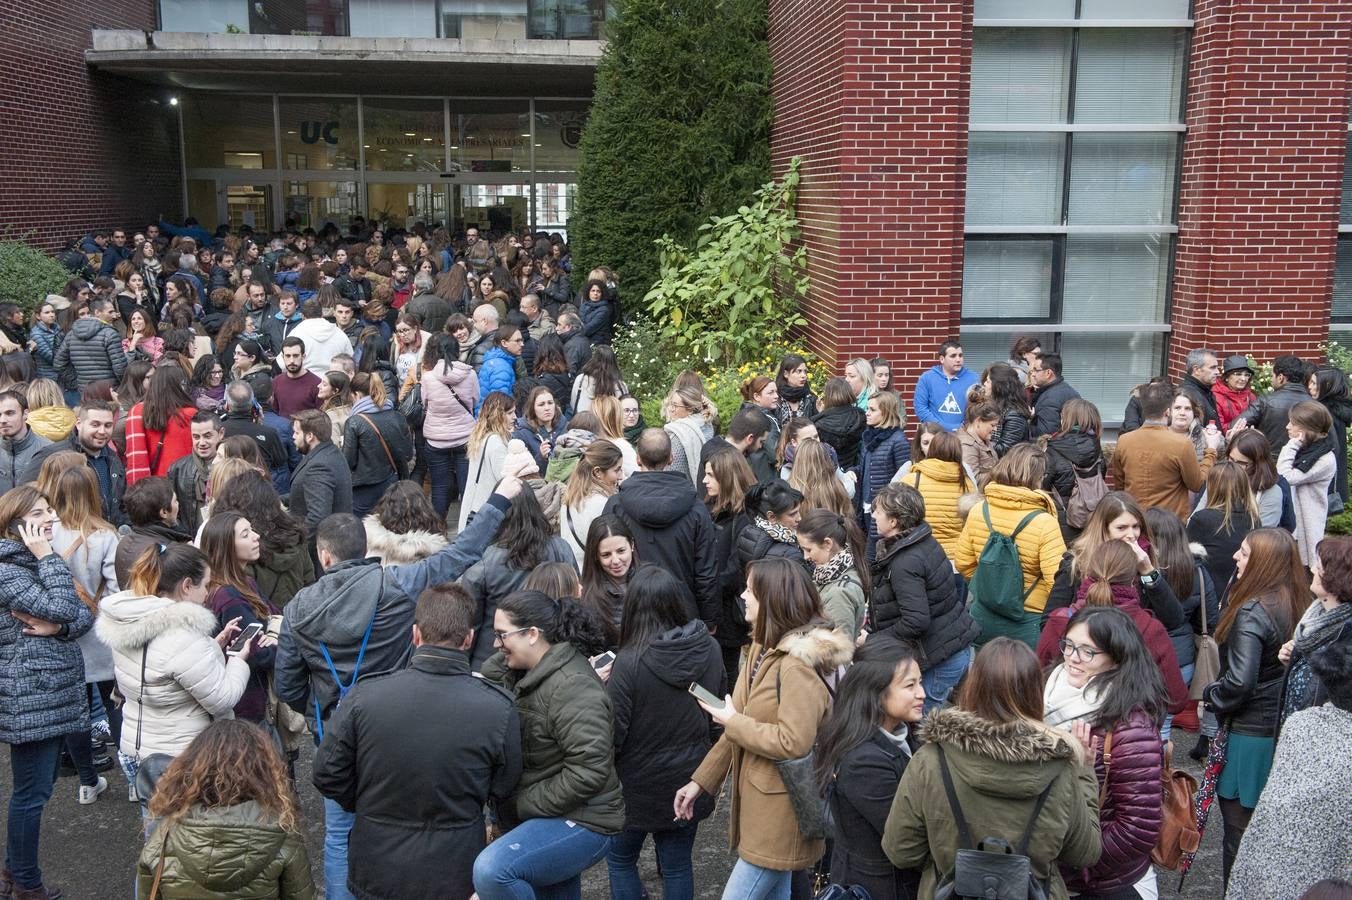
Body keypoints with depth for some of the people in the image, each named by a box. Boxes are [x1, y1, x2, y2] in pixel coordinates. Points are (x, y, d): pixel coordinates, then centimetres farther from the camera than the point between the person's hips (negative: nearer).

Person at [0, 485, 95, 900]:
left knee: (39, 785, 18)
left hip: (55, 691, 9)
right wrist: (46, 558, -18)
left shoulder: (43, 561, 13)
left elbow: (85, 614, 5)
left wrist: (57, 627, -14)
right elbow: (62, 608, -24)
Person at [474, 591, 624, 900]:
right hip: (541, 817, 9)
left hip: (580, 823, -9)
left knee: (492, 870, -31)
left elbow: (588, 771, -27)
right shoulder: (521, 672, 6)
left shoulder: (572, 688, -23)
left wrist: (523, 804, -20)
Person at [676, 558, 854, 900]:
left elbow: (794, 742, -29)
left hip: (780, 808, -9)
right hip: (758, 800, 9)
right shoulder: (764, 647, 7)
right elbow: (743, 727, 13)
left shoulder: (798, 664, -22)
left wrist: (733, 723, -17)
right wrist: (700, 781, 10)